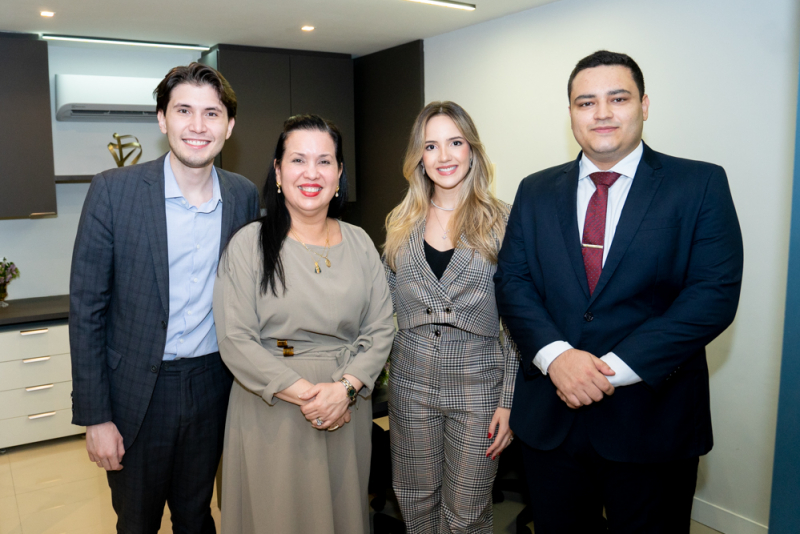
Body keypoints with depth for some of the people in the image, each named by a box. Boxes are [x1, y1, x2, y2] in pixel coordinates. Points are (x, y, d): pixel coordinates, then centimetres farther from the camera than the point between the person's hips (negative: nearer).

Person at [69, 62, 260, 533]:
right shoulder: (113, 190, -11)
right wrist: (95, 417, -9)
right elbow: (87, 309, -9)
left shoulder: (244, 195, -1)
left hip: (212, 384, 2)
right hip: (136, 390, -2)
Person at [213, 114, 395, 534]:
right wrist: (303, 392, -18)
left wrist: (345, 387, -14)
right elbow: (235, 339, -12)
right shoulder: (250, 243, -7)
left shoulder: (360, 243, 4)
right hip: (270, 410, -3)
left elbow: (381, 329, 1)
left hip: (348, 407, 4)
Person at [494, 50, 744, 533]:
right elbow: (512, 280, 0)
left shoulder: (701, 185, -3)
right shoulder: (536, 191, 7)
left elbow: (715, 294, -12)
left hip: (654, 421, -2)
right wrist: (555, 355, -17)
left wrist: (616, 368, -19)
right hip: (550, 416, 3)